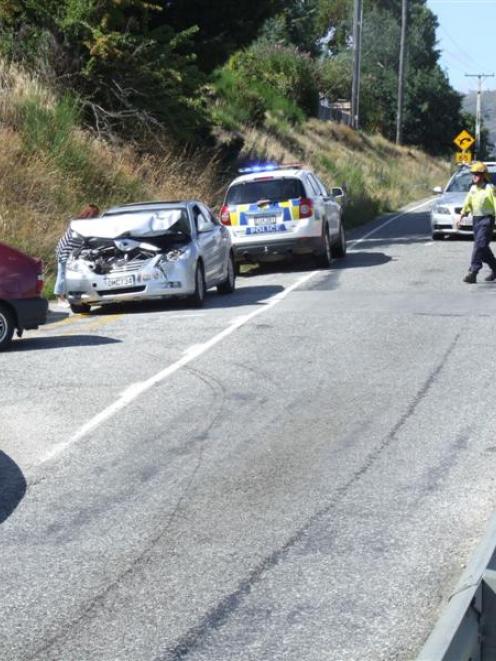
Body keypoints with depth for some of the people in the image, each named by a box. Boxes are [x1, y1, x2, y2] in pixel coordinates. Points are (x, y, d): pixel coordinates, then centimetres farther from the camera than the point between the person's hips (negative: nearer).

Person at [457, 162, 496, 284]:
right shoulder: (473, 188, 12)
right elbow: (467, 204, 18)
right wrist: (461, 217, 9)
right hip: (476, 219, 8)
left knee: (479, 245, -15)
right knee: (483, 247, 13)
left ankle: (473, 273, -19)